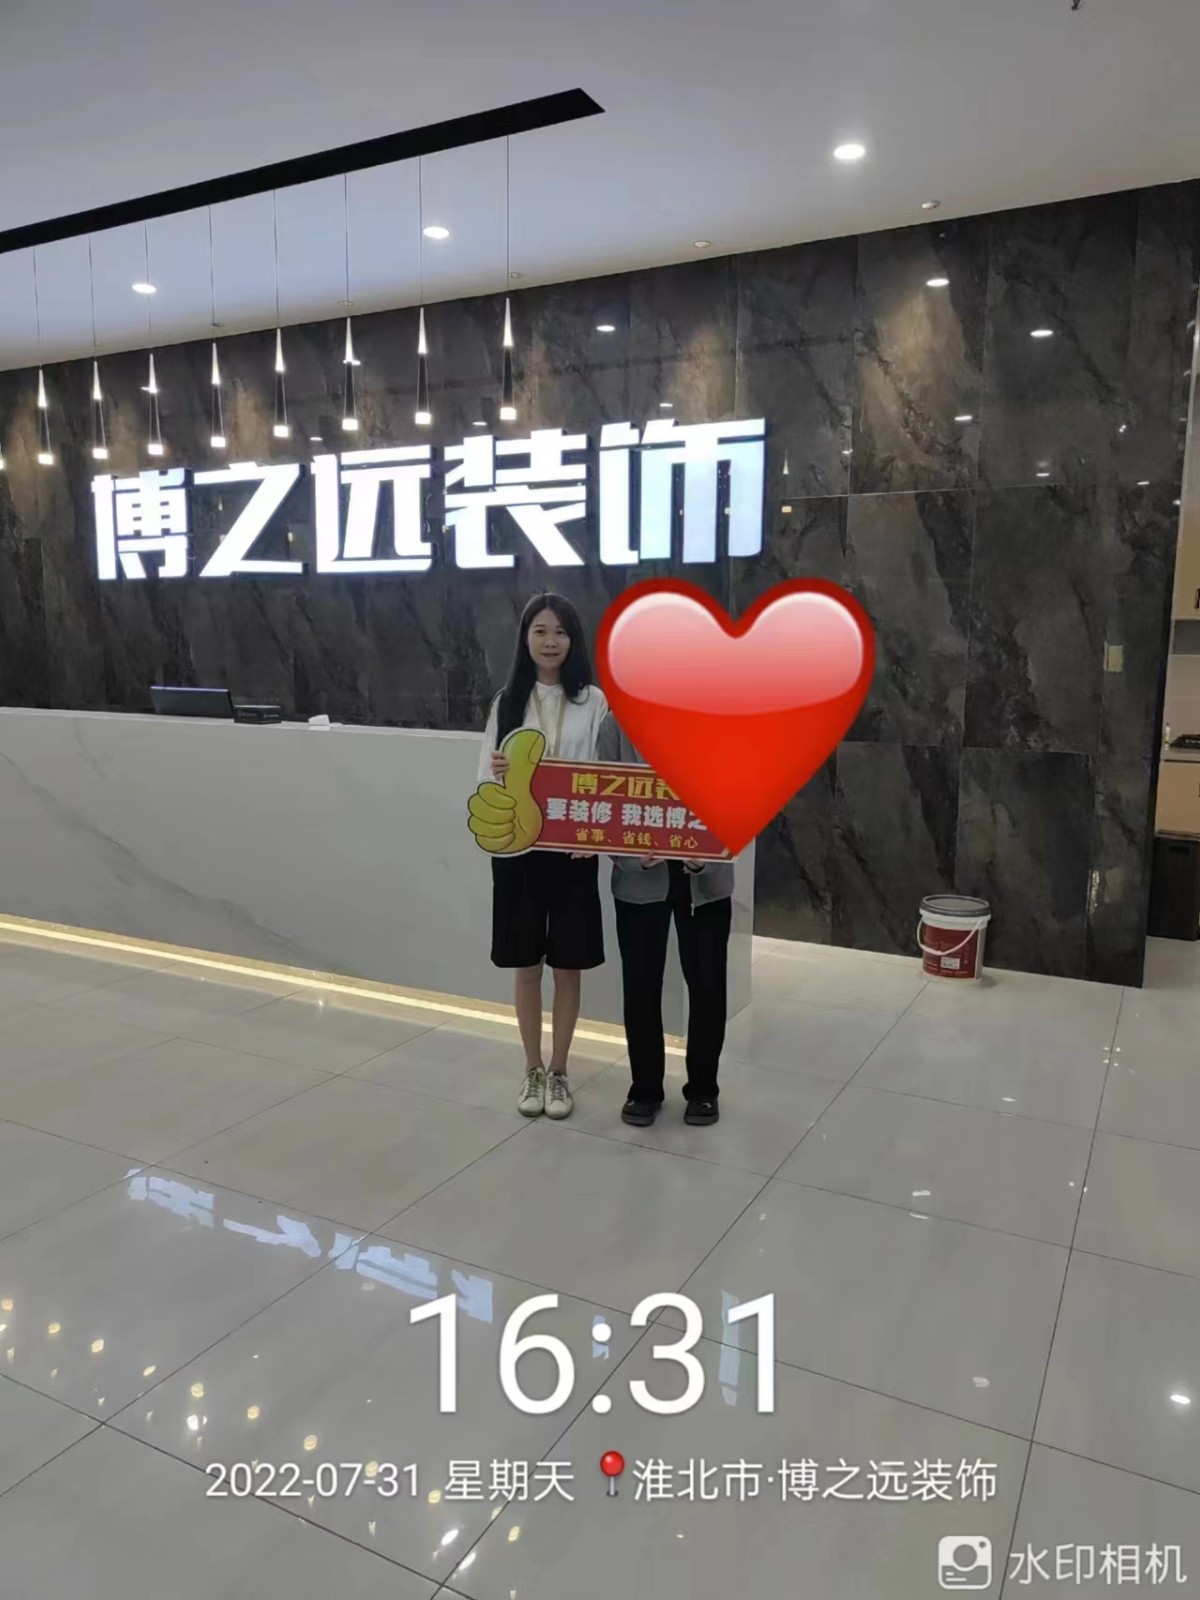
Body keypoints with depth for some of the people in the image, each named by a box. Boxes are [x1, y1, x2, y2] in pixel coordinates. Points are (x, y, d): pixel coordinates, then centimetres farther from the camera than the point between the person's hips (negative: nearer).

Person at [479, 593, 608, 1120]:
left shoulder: (594, 702, -1)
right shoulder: (507, 701, 3)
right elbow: (485, 781, 1)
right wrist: (497, 775, -23)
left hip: (573, 850, -1)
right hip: (517, 849, 1)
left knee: (567, 968, 9)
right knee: (526, 966, 11)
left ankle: (559, 1072, 26)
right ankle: (533, 1071, 28)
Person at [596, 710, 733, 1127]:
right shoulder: (618, 723, -4)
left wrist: (707, 852, -20)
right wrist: (631, 853, -20)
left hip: (706, 878, 0)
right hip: (639, 879, 0)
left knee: (707, 984, 9)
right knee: (640, 984, 9)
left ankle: (703, 1088, 29)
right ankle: (645, 1088, 28)